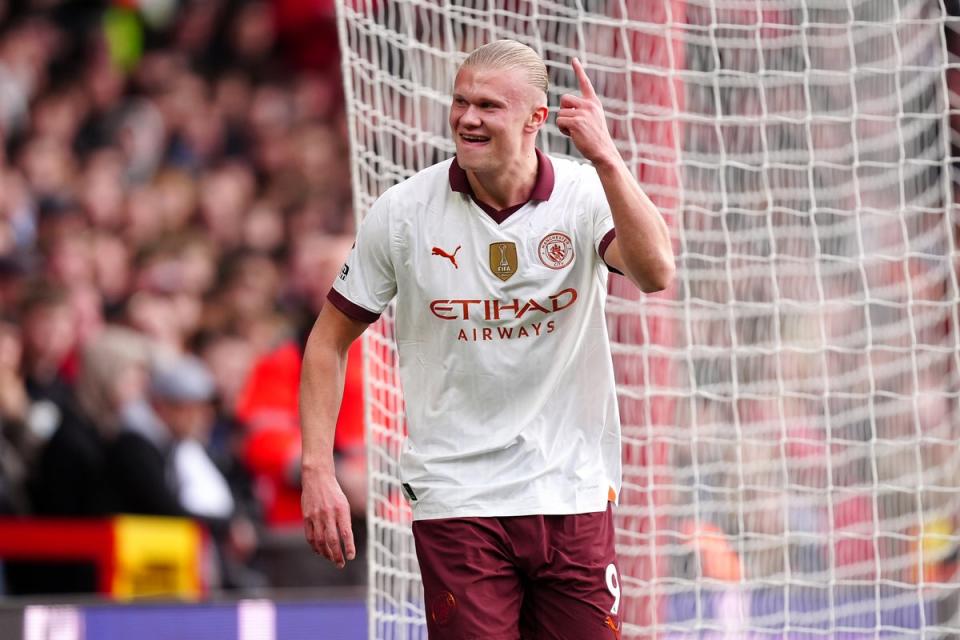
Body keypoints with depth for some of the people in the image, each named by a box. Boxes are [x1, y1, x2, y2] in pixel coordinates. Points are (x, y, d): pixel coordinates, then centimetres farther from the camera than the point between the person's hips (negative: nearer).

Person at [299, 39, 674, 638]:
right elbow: (330, 340, 5)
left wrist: (605, 156, -36)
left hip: (573, 495, 1)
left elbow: (655, 273, -26)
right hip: (456, 497, -1)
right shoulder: (403, 210, -4)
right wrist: (318, 471, -4)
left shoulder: (586, 195, -5)